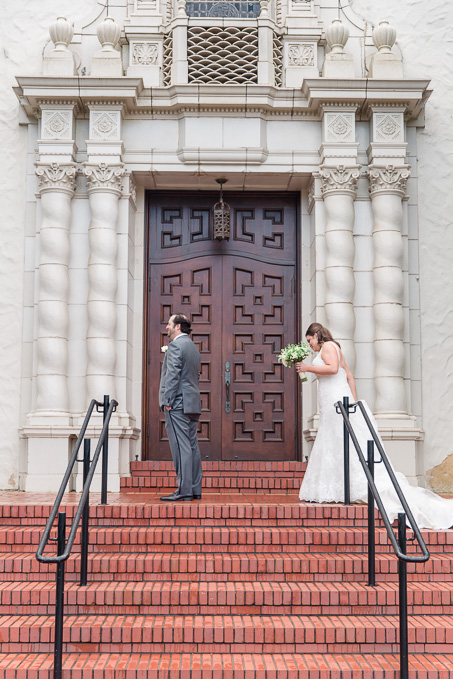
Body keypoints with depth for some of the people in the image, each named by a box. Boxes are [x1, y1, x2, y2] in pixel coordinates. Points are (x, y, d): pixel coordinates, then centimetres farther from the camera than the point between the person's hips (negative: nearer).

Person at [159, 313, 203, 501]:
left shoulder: (175, 346, -9)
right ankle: (195, 489, 12)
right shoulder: (193, 347, 20)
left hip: (178, 403, -9)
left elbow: (173, 375, -16)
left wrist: (167, 401, -15)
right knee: (192, 446, 9)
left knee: (181, 446, -9)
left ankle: (184, 490, -10)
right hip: (192, 403, 9)